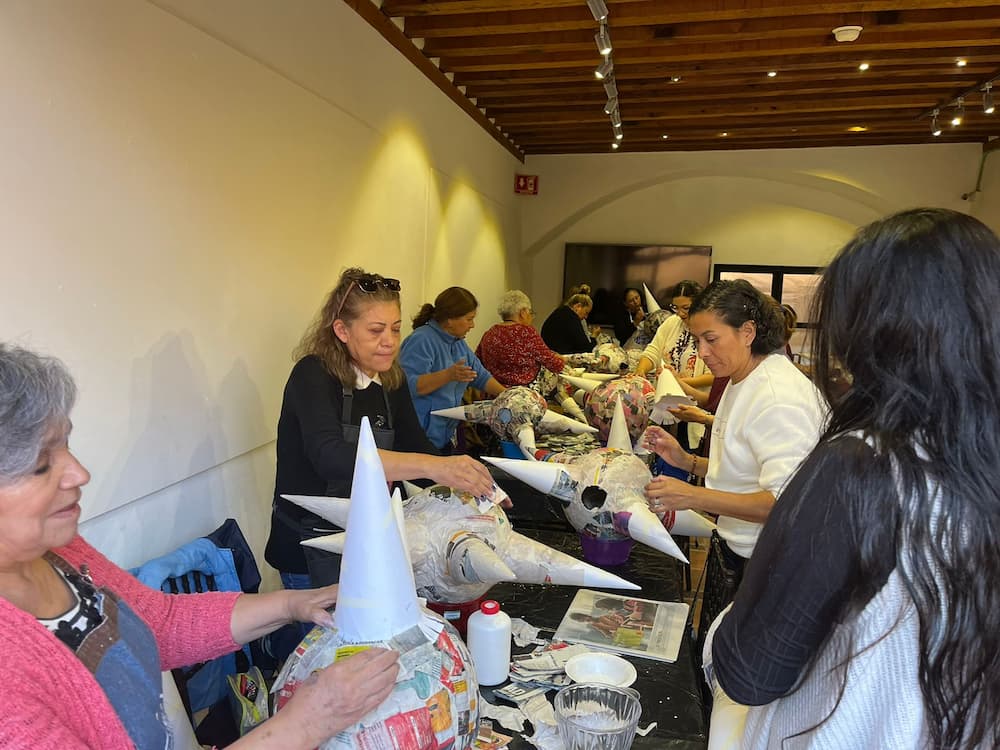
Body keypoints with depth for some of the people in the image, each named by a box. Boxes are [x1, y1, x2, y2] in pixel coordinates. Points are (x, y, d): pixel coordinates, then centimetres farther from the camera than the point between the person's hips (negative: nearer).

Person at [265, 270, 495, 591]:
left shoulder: (391, 380, 1)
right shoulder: (313, 376, -18)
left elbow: (415, 445, 6)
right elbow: (330, 457, -35)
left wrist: (471, 483, -12)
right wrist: (432, 466, -44)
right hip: (310, 551, -5)